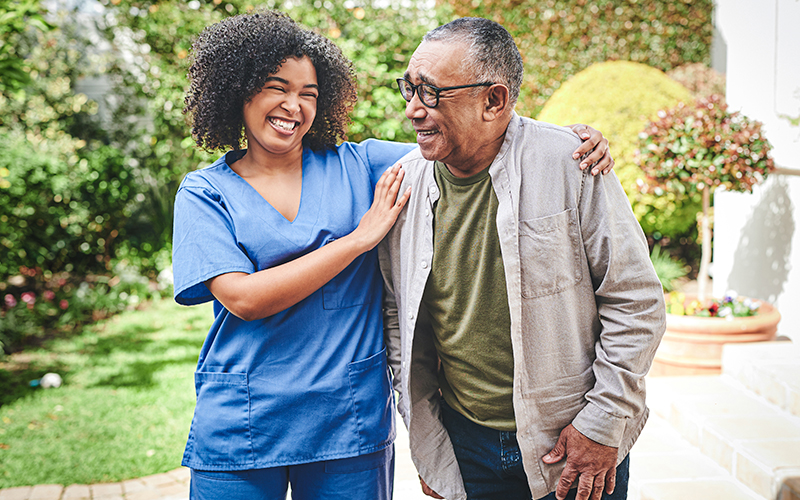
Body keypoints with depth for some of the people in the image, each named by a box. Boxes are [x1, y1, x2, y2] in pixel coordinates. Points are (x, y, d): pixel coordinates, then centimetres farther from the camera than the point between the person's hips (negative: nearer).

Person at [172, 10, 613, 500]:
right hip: (239, 431, -1)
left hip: (352, 421, 1)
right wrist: (361, 237, -12)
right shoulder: (203, 192, 1)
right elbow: (244, 299, -13)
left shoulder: (358, 166, 5)